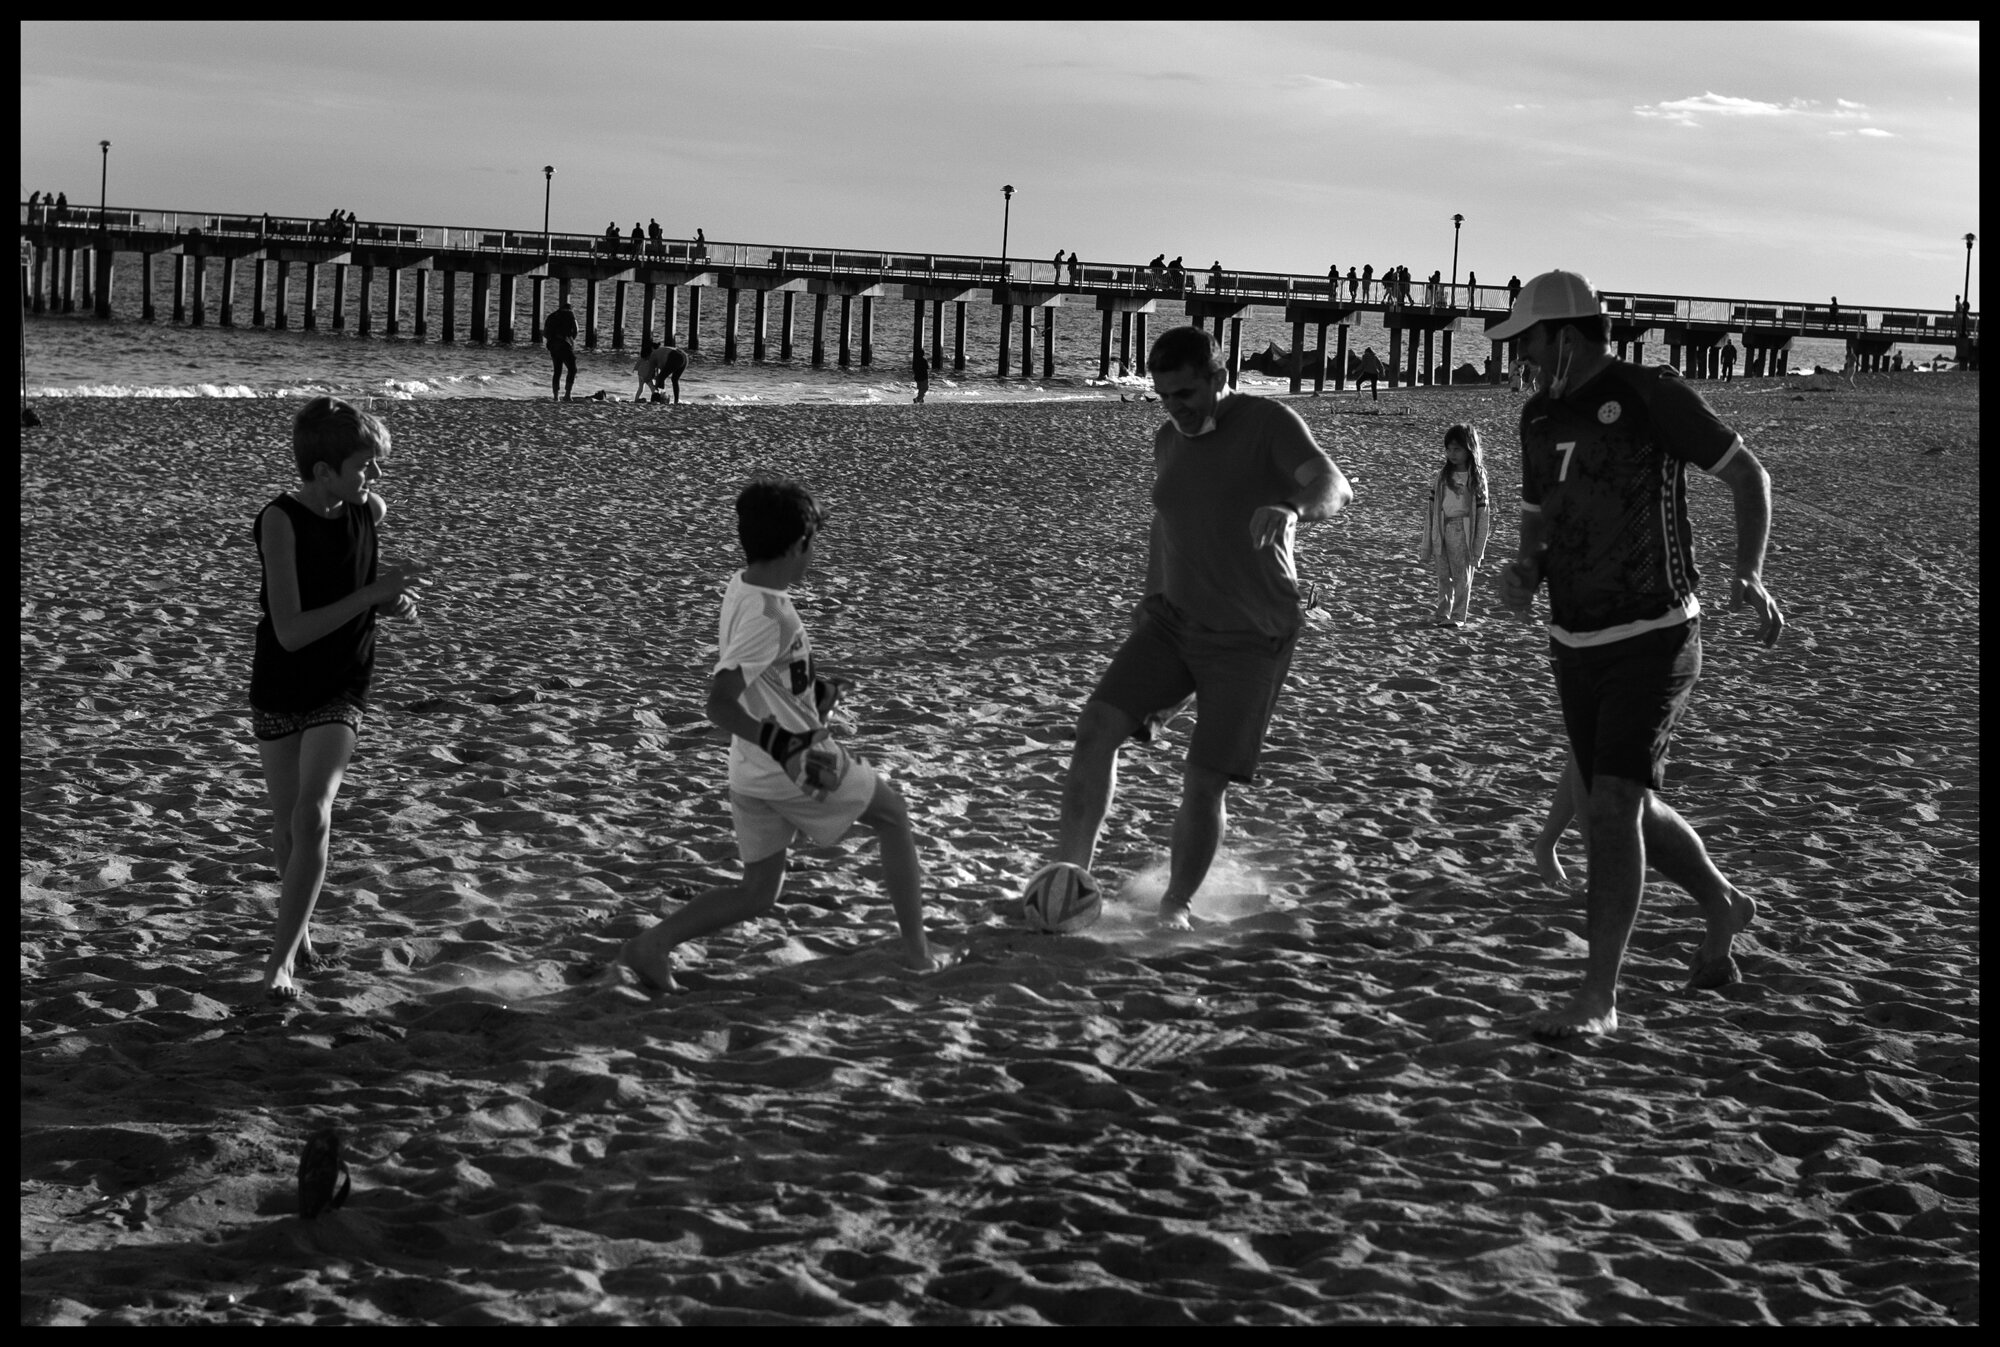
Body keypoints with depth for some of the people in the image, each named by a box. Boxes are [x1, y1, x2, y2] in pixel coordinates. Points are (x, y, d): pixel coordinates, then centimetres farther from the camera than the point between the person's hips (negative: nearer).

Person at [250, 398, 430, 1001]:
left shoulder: (369, 510, -7)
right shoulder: (280, 521, -21)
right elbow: (291, 632, -27)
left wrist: (392, 602, -7)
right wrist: (372, 593, -30)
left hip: (342, 689, 2)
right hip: (279, 690, -2)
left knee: (313, 816, -15)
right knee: (287, 823, 12)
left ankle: (282, 956, -9)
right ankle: (300, 928, 36)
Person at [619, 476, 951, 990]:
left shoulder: (739, 588, 2)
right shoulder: (768, 616, -25)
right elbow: (719, 704, -31)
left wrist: (814, 691, 10)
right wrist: (789, 749, -29)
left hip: (750, 773, 8)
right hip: (799, 769, -8)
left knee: (756, 894, 17)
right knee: (892, 815, 16)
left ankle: (652, 944, 3)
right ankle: (918, 951, 21)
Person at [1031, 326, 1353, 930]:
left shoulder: (1268, 424, -9)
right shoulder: (1168, 441, 10)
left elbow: (1334, 486, -23)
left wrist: (1291, 507, -44)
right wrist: (1151, 598, 15)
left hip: (1251, 639, -5)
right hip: (1172, 621, 5)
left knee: (1204, 783, -6)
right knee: (1097, 726, -16)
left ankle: (1176, 904, 17)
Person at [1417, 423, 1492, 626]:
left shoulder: (1477, 477, -2)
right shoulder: (1442, 476, 6)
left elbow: (1483, 511, -2)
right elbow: (1431, 508, 9)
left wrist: (1478, 547, -6)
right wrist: (1427, 545, 7)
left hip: (1464, 531, -3)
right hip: (1442, 530, 3)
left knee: (1463, 575, 0)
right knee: (1443, 575, 9)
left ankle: (1458, 615, 6)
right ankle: (1443, 612, 20)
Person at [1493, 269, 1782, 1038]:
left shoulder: (1651, 398, -13)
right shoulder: (1540, 418, 7)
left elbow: (1748, 475, -5)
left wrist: (1749, 575, -19)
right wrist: (1523, 572, -3)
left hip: (1654, 642, -7)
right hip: (1575, 648, 7)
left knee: (1614, 805, -17)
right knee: (1624, 809, 15)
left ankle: (1598, 997, -12)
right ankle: (1722, 906, 41)